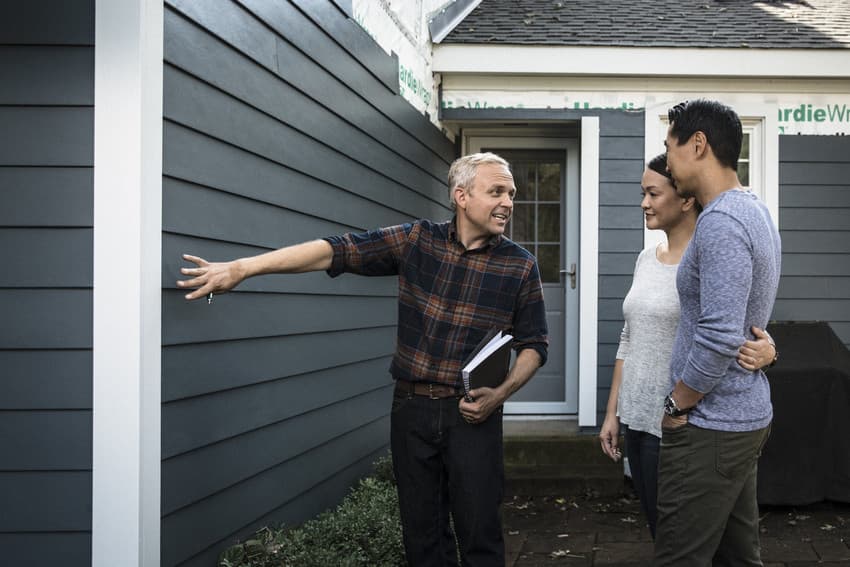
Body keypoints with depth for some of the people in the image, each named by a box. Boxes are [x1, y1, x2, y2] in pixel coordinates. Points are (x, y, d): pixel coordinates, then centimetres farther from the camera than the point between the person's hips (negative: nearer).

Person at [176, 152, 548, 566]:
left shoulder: (520, 266, -2)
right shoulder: (417, 240, 0)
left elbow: (534, 344, 4)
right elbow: (336, 251, -7)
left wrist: (501, 393, -15)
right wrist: (241, 268, -14)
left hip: (471, 414, -1)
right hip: (411, 408, 2)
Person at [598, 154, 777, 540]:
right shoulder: (646, 259, 9)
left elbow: (756, 338, -10)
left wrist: (767, 353, -33)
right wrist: (612, 411, 14)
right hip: (636, 420, 7)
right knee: (657, 531, 17)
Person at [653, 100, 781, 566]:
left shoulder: (720, 222, -20)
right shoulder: (754, 211, 13)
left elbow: (720, 336, -26)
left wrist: (677, 405, -14)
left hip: (710, 426, -10)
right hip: (748, 417, 10)